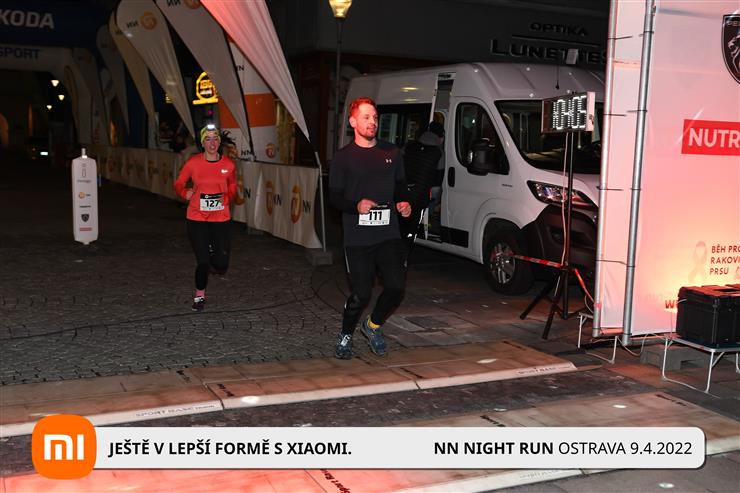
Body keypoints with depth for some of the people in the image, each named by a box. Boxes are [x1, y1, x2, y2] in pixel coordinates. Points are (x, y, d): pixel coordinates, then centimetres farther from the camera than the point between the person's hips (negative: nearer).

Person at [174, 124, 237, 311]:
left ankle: (213, 260, 39)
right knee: (202, 262, -3)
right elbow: (178, 184, 8)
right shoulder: (193, 163, -5)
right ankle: (199, 296, 23)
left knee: (221, 266, 0)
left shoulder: (229, 165, -2)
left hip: (220, 219, 1)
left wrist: (226, 198, -3)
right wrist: (185, 193, -11)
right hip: (197, 219, -1)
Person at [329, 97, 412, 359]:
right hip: (357, 239, -3)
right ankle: (345, 336, 24)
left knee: (396, 287, -6)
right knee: (360, 295, -2)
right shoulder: (343, 157, 2)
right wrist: (356, 206, -19)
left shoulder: (391, 152, 12)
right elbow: (335, 197, 1)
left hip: (389, 236, 3)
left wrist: (403, 203, 1)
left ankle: (373, 325, 23)